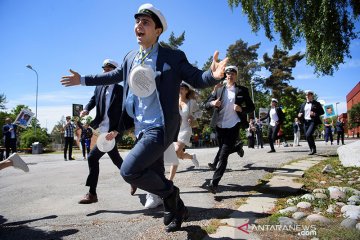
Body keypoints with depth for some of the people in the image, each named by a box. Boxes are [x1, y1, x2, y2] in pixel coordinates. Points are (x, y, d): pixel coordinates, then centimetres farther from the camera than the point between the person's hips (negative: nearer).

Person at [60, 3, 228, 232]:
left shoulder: (173, 57, -8)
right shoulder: (130, 58, 8)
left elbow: (197, 79, -9)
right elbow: (114, 76, 24)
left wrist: (214, 74, -31)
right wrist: (83, 80, 27)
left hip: (161, 128, -7)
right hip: (141, 129, 7)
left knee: (129, 170, -20)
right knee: (156, 178, 17)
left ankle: (169, 192, 7)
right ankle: (179, 210, 41)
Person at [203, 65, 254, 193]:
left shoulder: (242, 90, 4)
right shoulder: (219, 90, 11)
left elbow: (251, 107, 6)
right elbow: (206, 104, 7)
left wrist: (241, 109, -15)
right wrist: (212, 103, -16)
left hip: (233, 126, -4)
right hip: (220, 125, 4)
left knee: (223, 155, -11)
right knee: (223, 150, 17)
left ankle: (214, 183, -10)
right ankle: (237, 147, 50)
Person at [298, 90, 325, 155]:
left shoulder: (316, 103, 3)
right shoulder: (303, 104, 17)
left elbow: (322, 112, 1)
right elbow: (300, 112, 20)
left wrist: (315, 114, -16)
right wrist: (299, 115, -4)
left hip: (313, 121, -6)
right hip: (306, 122, 6)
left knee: (308, 134, -23)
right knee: (306, 136, 5)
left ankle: (313, 148, -5)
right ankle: (312, 150, 21)